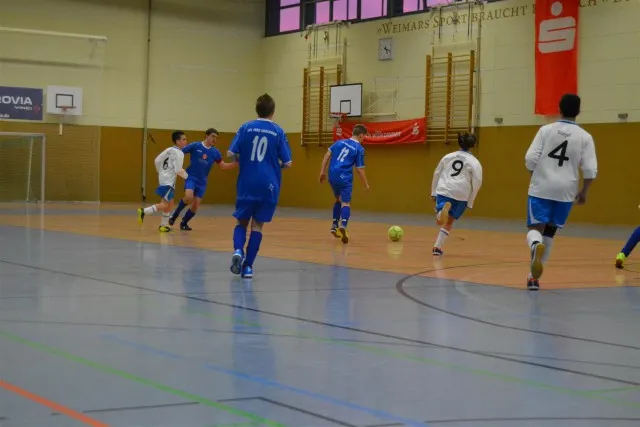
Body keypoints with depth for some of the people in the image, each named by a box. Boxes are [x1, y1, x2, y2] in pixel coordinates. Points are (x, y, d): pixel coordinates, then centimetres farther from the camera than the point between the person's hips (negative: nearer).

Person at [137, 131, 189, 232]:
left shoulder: (169, 150, 13)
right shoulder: (179, 153, -11)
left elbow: (157, 161, 15)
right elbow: (178, 170, -17)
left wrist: (161, 173, 26)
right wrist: (187, 176, 0)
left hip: (163, 179, 10)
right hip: (168, 182, -10)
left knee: (170, 203, 18)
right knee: (165, 205, -12)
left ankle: (164, 225, 22)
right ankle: (143, 212, -18)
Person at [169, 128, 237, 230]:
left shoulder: (215, 152, 4)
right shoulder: (195, 146, -7)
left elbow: (223, 166, 7)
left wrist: (235, 163, -8)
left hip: (202, 182, 4)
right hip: (191, 177, -4)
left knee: (195, 205, 2)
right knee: (189, 197, -28)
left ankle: (184, 223, 24)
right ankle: (175, 215, -4)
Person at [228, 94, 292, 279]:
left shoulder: (246, 128, 0)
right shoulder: (278, 132, -1)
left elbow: (231, 154, -4)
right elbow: (287, 163, -1)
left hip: (246, 184, 0)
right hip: (268, 186, 0)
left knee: (242, 221, 13)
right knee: (257, 225, 9)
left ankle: (238, 250, -15)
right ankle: (248, 266, 4)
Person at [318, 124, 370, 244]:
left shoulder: (339, 142, 12)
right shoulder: (359, 149, -2)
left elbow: (327, 154, 7)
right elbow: (360, 169, -2)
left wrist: (322, 171, 10)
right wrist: (366, 184, 8)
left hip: (332, 176, 5)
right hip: (345, 178, -5)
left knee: (339, 200, 25)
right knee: (345, 203, -8)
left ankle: (334, 225, 23)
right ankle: (343, 225, -34)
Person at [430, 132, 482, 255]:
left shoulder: (448, 156, 15)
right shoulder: (474, 162, 5)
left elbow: (436, 174, 18)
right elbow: (477, 182, -1)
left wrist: (433, 193, 25)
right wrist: (470, 202, 6)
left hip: (443, 191, 1)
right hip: (461, 194, -1)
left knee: (440, 221, -7)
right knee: (449, 222, 14)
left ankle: (445, 207, -39)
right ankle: (438, 247, 6)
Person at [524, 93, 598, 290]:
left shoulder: (546, 130, 0)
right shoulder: (585, 137, 0)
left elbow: (530, 159, -5)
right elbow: (590, 170, -5)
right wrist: (584, 191, 11)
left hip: (541, 188, -1)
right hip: (565, 191, 1)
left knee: (536, 229, 1)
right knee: (549, 232, 16)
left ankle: (536, 246, -36)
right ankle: (535, 275, 18)